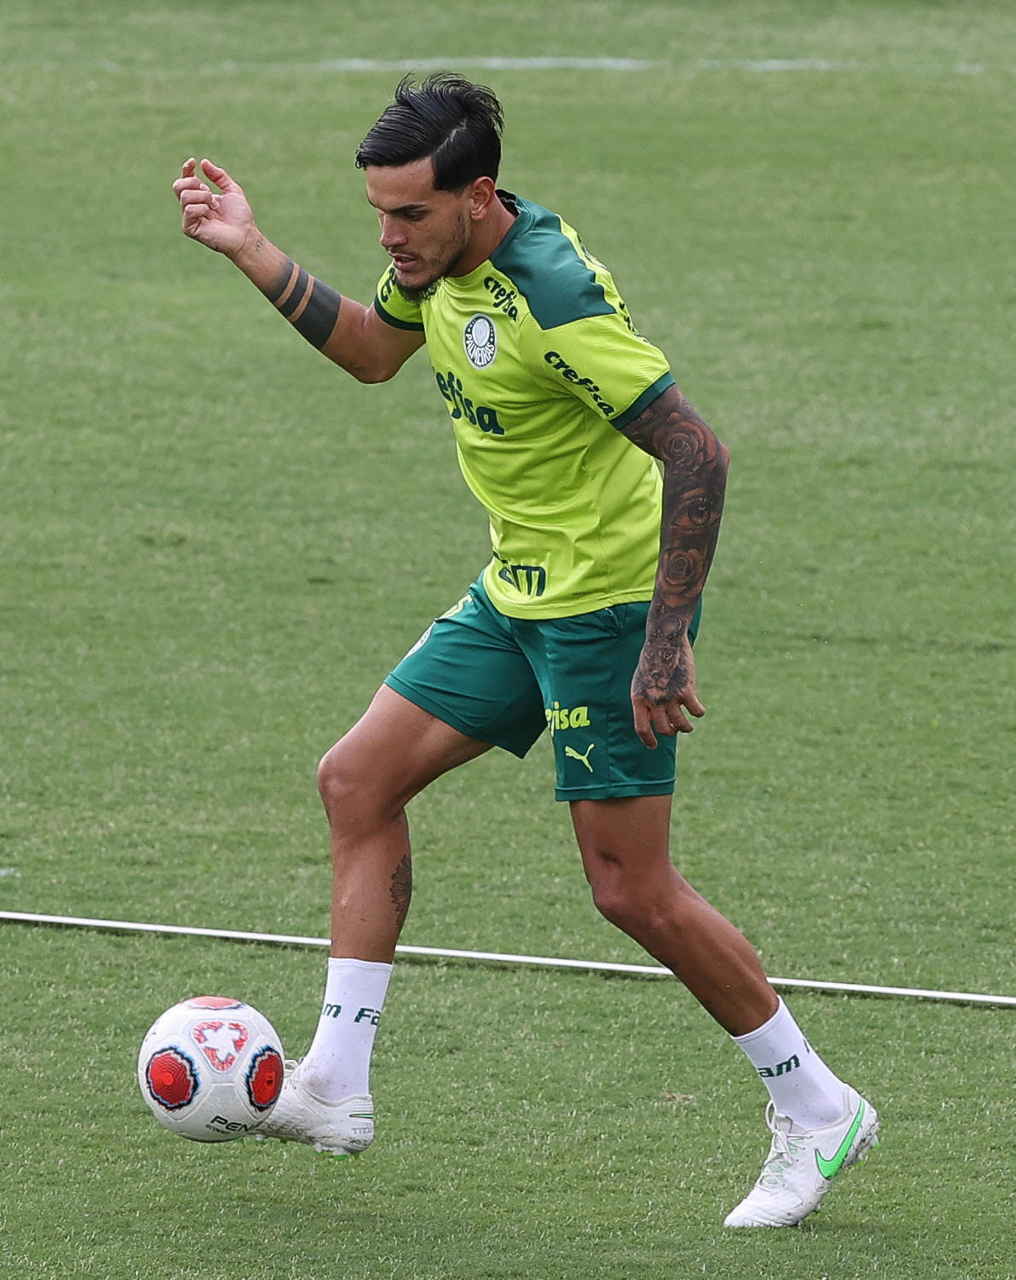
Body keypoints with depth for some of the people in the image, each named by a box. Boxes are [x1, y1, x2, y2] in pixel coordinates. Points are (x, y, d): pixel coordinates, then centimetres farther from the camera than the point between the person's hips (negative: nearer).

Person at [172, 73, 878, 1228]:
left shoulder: (553, 295, -27)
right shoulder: (443, 258, 0)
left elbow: (696, 453, -29)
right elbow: (372, 351, 23)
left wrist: (667, 645, -30)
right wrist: (253, 255, 12)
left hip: (612, 604, -9)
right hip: (518, 597, 9)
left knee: (633, 890, -6)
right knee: (356, 780, 6)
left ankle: (815, 1111, 9)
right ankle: (334, 1088, 8)